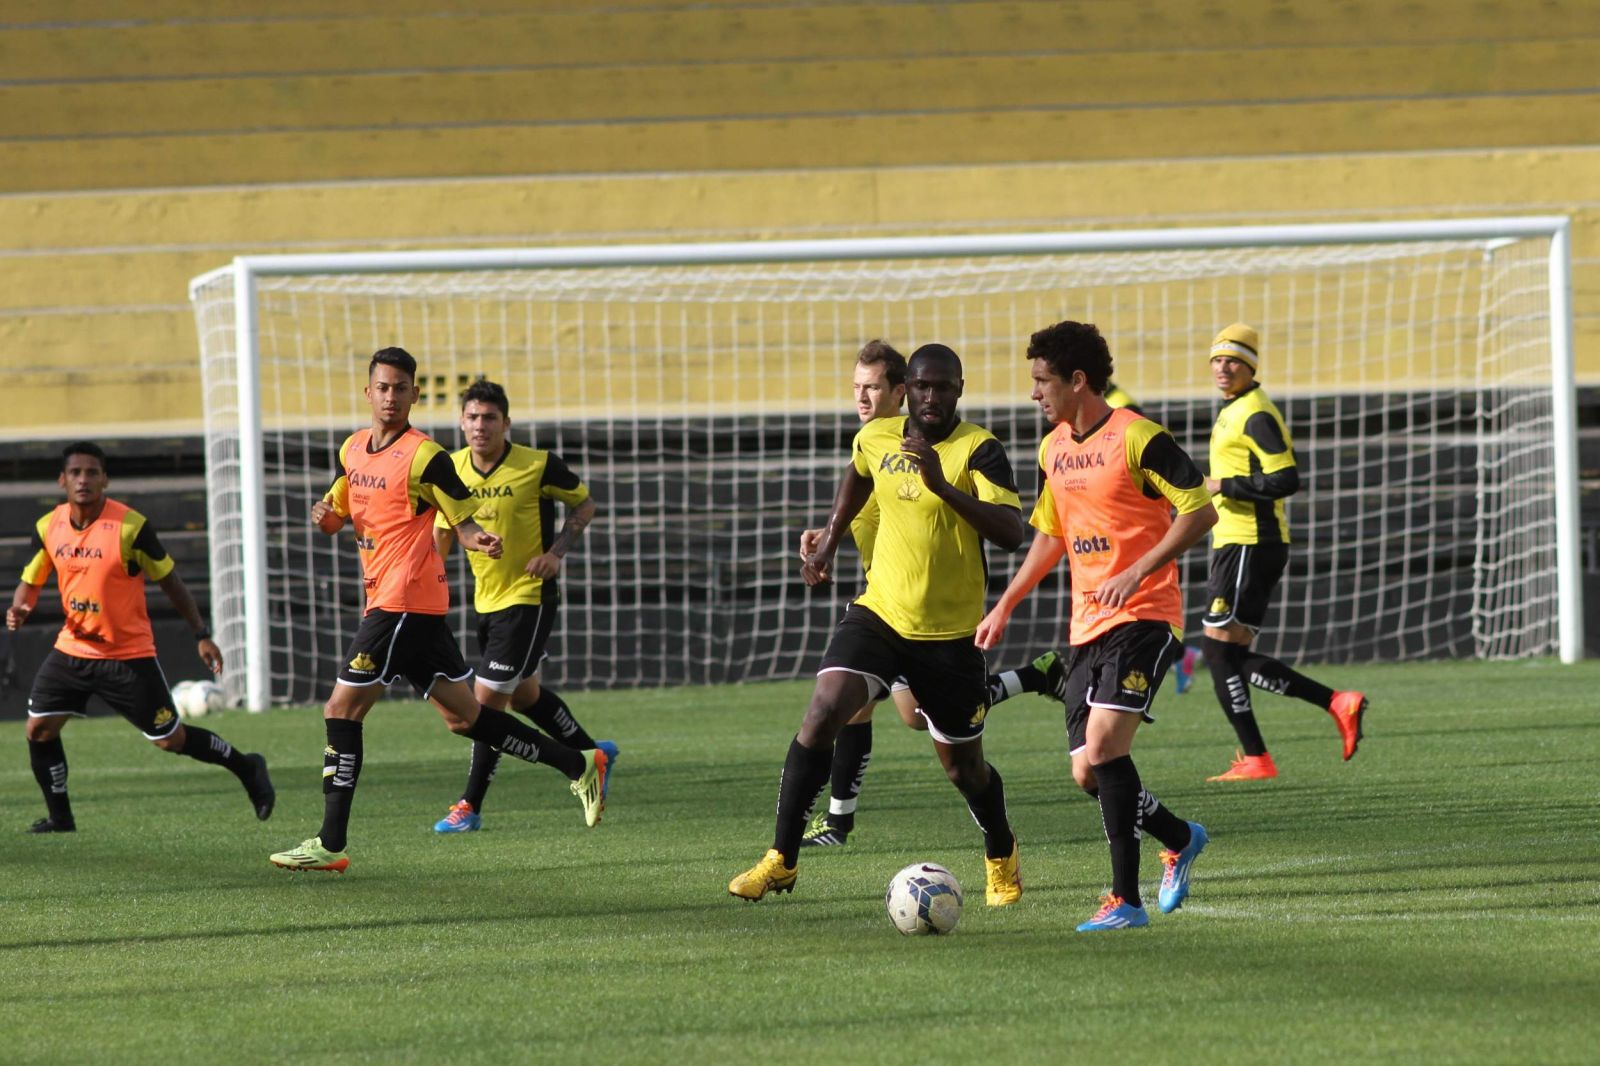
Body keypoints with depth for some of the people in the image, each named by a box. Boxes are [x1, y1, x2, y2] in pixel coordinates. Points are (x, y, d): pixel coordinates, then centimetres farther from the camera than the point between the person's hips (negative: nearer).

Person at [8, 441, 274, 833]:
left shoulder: (131, 526, -17)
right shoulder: (48, 527, -4)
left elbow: (170, 581, -7)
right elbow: (30, 581, 8)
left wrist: (201, 635, -6)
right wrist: (19, 608, -16)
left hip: (129, 654, -5)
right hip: (72, 649, 5)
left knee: (170, 739, 0)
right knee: (39, 729, -5)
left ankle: (246, 768, 22)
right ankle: (59, 817, 12)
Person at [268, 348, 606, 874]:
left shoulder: (424, 456, -11)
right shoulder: (353, 449, 13)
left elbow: (463, 520, -6)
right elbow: (339, 512, 23)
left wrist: (480, 540, -29)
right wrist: (324, 516, 0)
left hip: (404, 603, -9)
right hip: (383, 600, 9)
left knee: (342, 709, -8)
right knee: (464, 716, 13)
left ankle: (331, 845, -5)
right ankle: (578, 765, 20)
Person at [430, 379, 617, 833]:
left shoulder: (538, 465, -15)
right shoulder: (453, 469, -2)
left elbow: (584, 504, 0)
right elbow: (443, 527, 12)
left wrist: (556, 552, -14)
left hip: (529, 598, -6)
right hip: (487, 599, 6)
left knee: (487, 697, -10)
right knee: (523, 694, 20)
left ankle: (470, 806, -1)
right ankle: (592, 753, 43)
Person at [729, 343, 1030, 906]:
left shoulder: (978, 450, -13)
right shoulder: (876, 438, 1)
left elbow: (1012, 533, -26)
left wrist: (943, 486, -34)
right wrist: (830, 538, 24)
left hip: (951, 632, -3)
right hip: (879, 614, 3)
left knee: (963, 765, 9)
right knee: (824, 711, -20)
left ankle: (1002, 859, 40)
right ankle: (781, 858, -15)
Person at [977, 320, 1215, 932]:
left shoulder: (1137, 439, -11)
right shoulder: (1054, 449, 13)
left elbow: (1200, 510, -14)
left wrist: (1138, 571, -22)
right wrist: (1005, 607, 24)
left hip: (1143, 616, -8)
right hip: (1087, 624, 8)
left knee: (1104, 747, -22)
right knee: (1088, 773, 4)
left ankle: (1126, 900, -17)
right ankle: (1180, 840, 29)